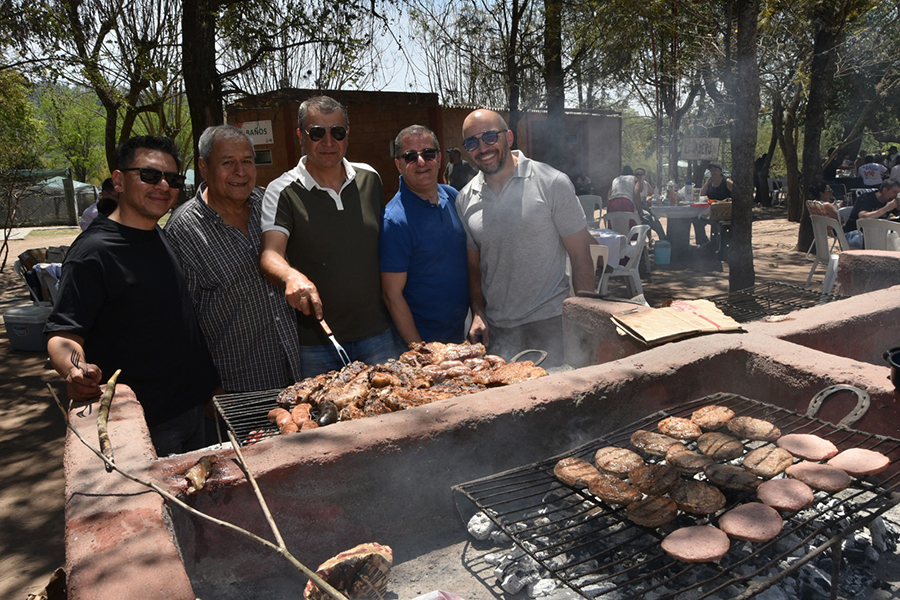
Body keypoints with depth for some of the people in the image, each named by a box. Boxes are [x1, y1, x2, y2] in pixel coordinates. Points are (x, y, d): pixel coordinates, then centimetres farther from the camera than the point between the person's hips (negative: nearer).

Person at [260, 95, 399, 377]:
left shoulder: (370, 179, 6)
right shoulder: (281, 193, -7)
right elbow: (270, 253, -19)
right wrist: (291, 276, -42)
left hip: (377, 332, 3)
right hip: (315, 341, -3)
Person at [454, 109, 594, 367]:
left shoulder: (552, 183, -6)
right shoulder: (465, 200, 6)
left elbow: (580, 257, -4)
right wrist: (478, 313, -1)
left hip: (550, 322, -3)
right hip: (496, 329, 3)